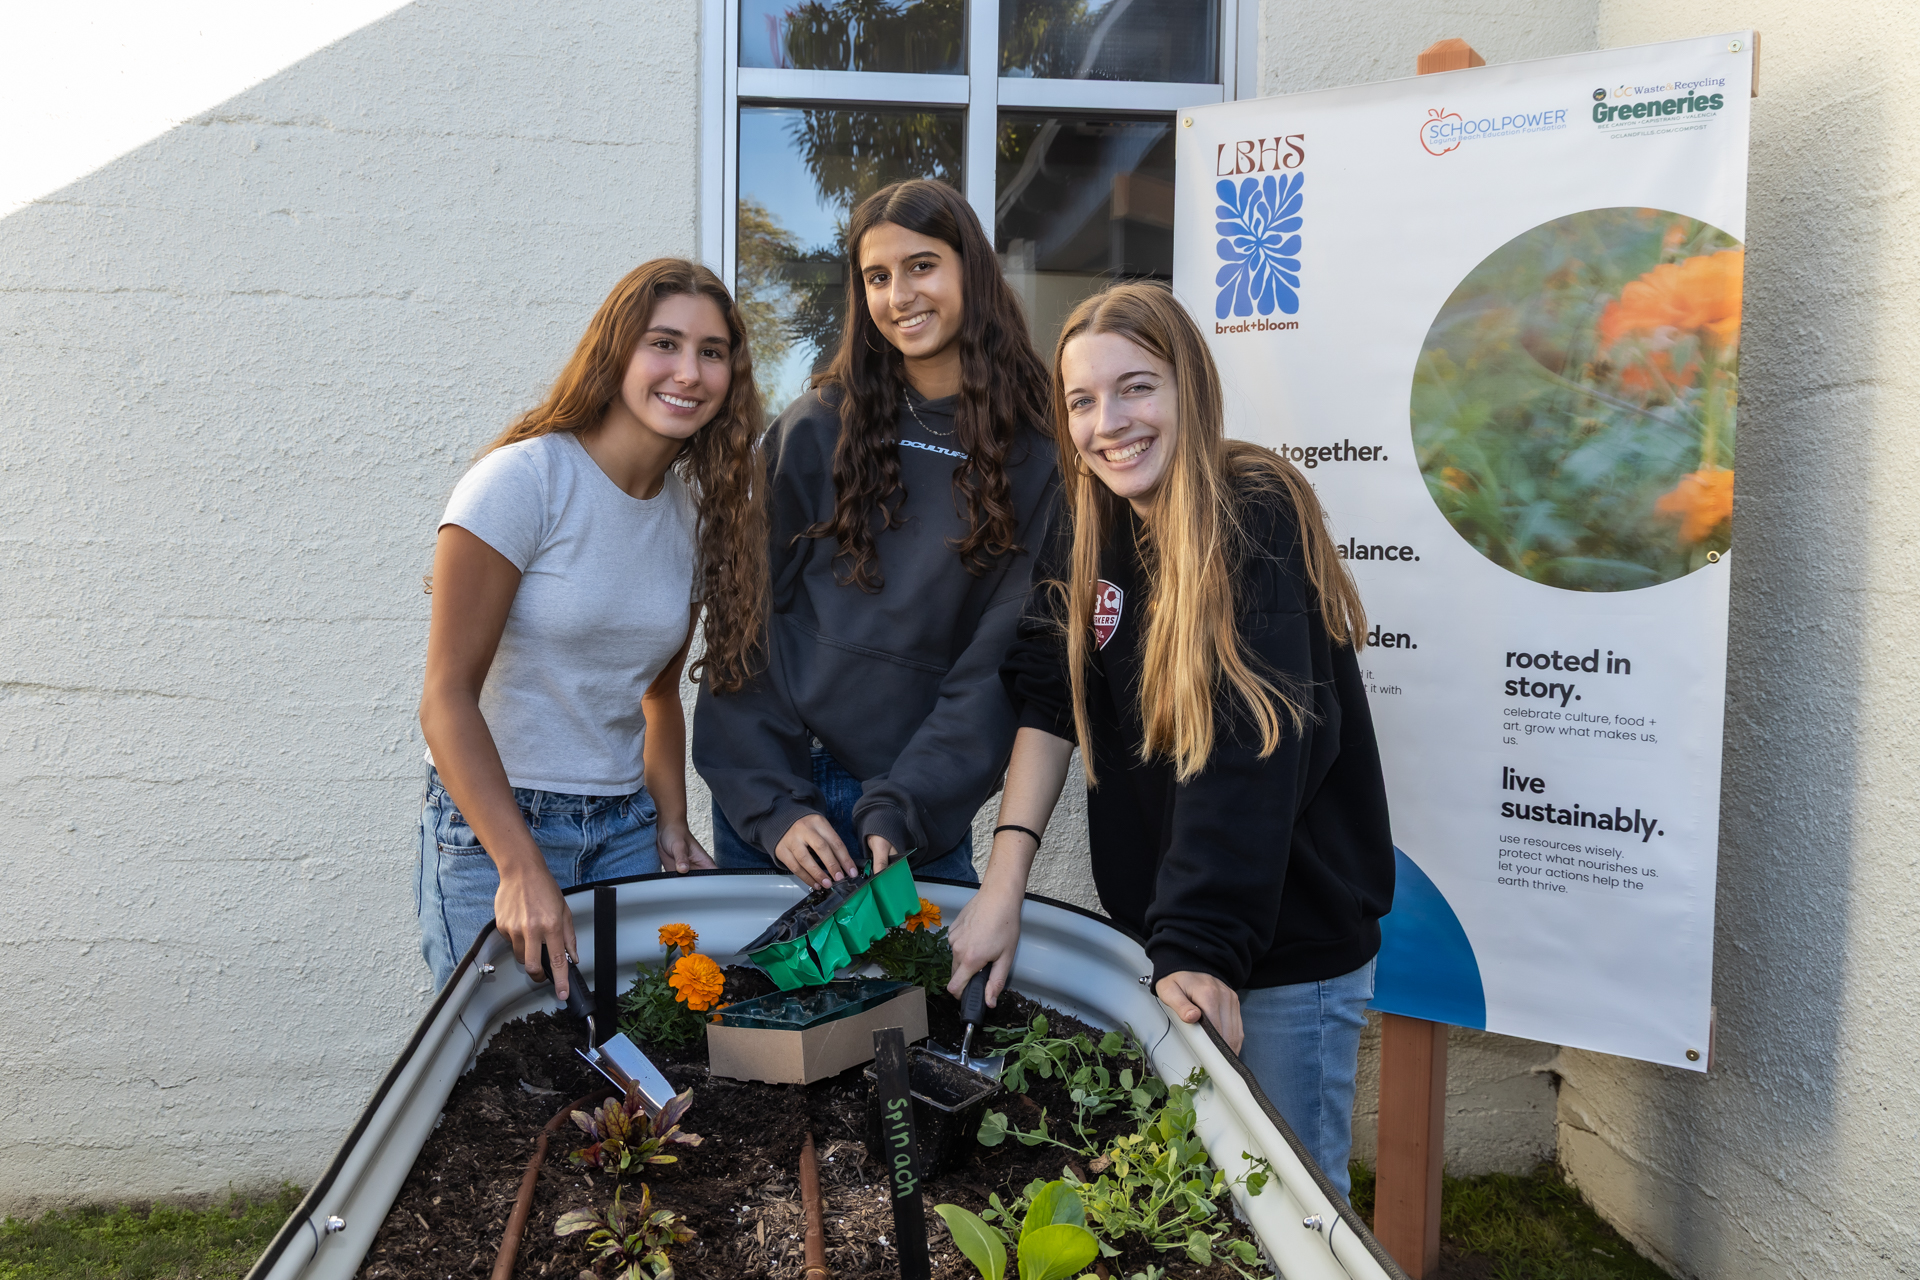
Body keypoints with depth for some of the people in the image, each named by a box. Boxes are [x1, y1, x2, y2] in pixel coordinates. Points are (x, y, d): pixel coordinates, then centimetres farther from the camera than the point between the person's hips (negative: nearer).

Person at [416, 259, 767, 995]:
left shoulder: (702, 512, 5)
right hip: (492, 829, -5)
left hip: (626, 831, 5)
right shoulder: (524, 480, -14)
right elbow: (448, 697, -16)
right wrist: (522, 870, -24)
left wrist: (672, 829, 1)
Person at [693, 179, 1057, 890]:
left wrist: (900, 812, -15)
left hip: (919, 812, -1)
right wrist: (773, 803, -11)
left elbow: (1001, 661, -7)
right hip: (770, 786, 1)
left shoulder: (1037, 454, -4)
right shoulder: (815, 428, -2)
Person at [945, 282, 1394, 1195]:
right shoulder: (1089, 524, 2)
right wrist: (1002, 883, -11)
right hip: (1150, 920, 6)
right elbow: (1049, 699, -2)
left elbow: (1247, 751, -25)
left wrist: (1200, 946, -29)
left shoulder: (1255, 520, -18)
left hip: (1289, 946, -6)